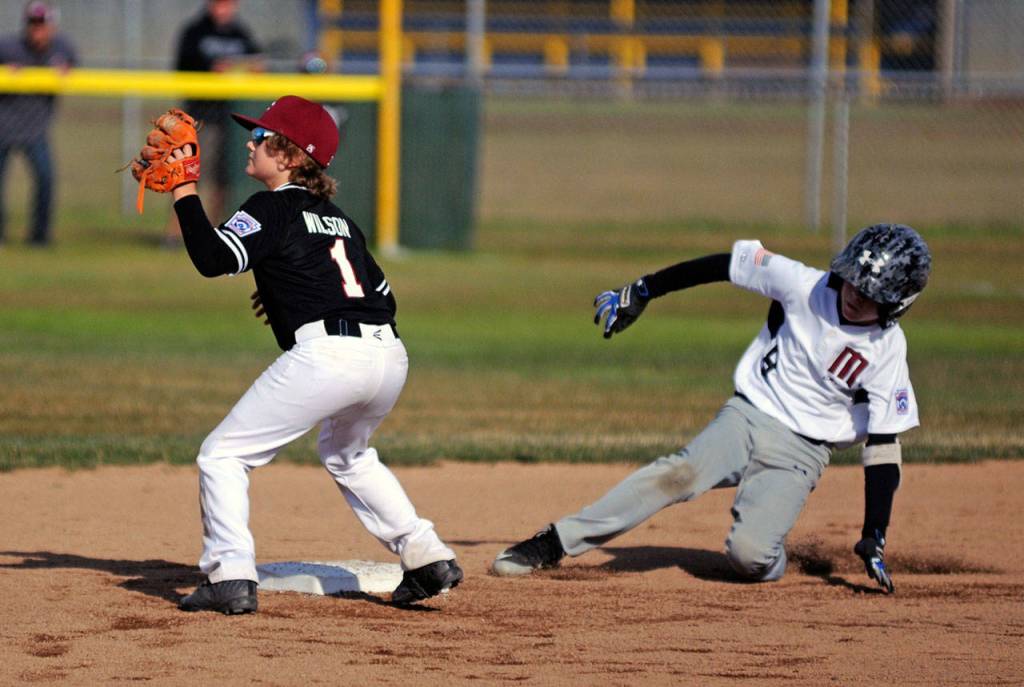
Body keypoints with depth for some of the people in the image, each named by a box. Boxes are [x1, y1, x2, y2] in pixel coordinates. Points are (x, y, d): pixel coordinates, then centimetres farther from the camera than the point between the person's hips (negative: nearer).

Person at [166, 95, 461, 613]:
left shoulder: (272, 210, 2)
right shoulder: (337, 218, 25)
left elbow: (214, 258, -12)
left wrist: (183, 193, -2)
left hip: (326, 353, -8)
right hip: (389, 353, 8)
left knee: (223, 454, 2)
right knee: (346, 454, 36)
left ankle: (231, 577, -10)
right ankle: (427, 559, 27)